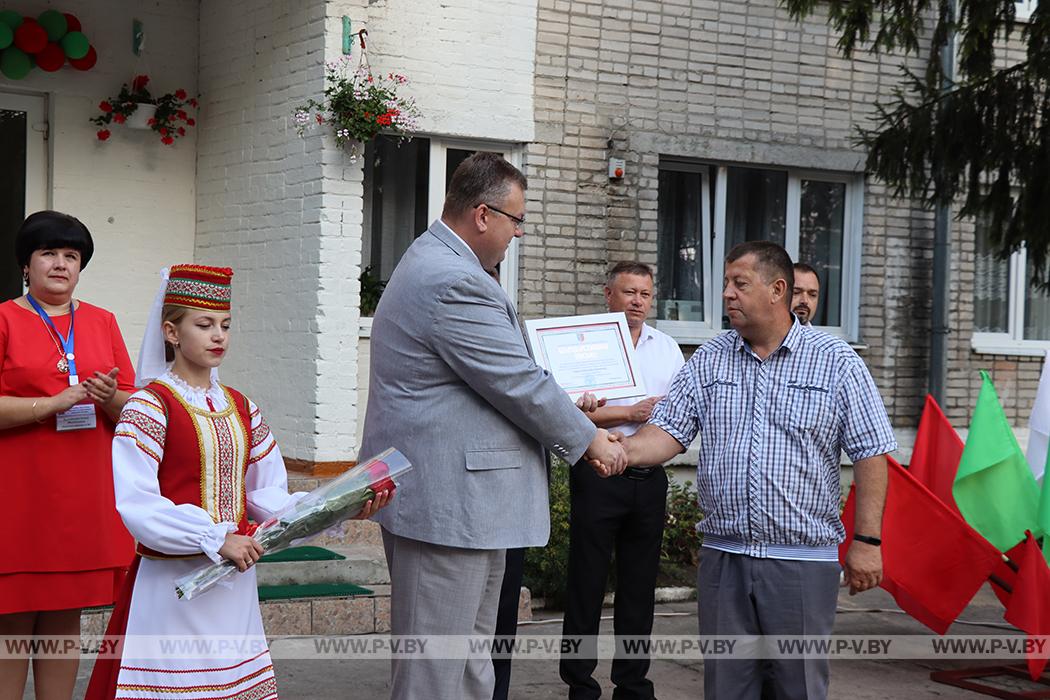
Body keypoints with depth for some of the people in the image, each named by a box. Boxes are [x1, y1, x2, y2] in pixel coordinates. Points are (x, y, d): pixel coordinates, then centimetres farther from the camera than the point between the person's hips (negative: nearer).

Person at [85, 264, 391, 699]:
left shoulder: (240, 408, 11)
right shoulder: (150, 406, -8)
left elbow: (268, 497, 9)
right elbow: (137, 505, -18)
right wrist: (217, 539, -24)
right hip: (172, 581, -6)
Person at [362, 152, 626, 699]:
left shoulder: (431, 263, 17)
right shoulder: (455, 283, -20)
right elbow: (520, 384, -16)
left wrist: (569, 419, 19)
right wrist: (589, 440, -1)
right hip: (446, 504, -12)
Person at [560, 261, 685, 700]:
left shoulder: (667, 347, 14)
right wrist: (630, 413, -13)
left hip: (649, 479, 5)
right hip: (598, 476, -5)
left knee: (640, 584, 10)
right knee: (587, 582, 1)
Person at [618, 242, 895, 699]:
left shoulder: (836, 361, -1)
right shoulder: (709, 360, 9)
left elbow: (870, 453, -2)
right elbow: (669, 431, 1)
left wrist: (867, 541, -8)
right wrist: (621, 450, -20)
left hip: (803, 561, -3)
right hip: (722, 555, 3)